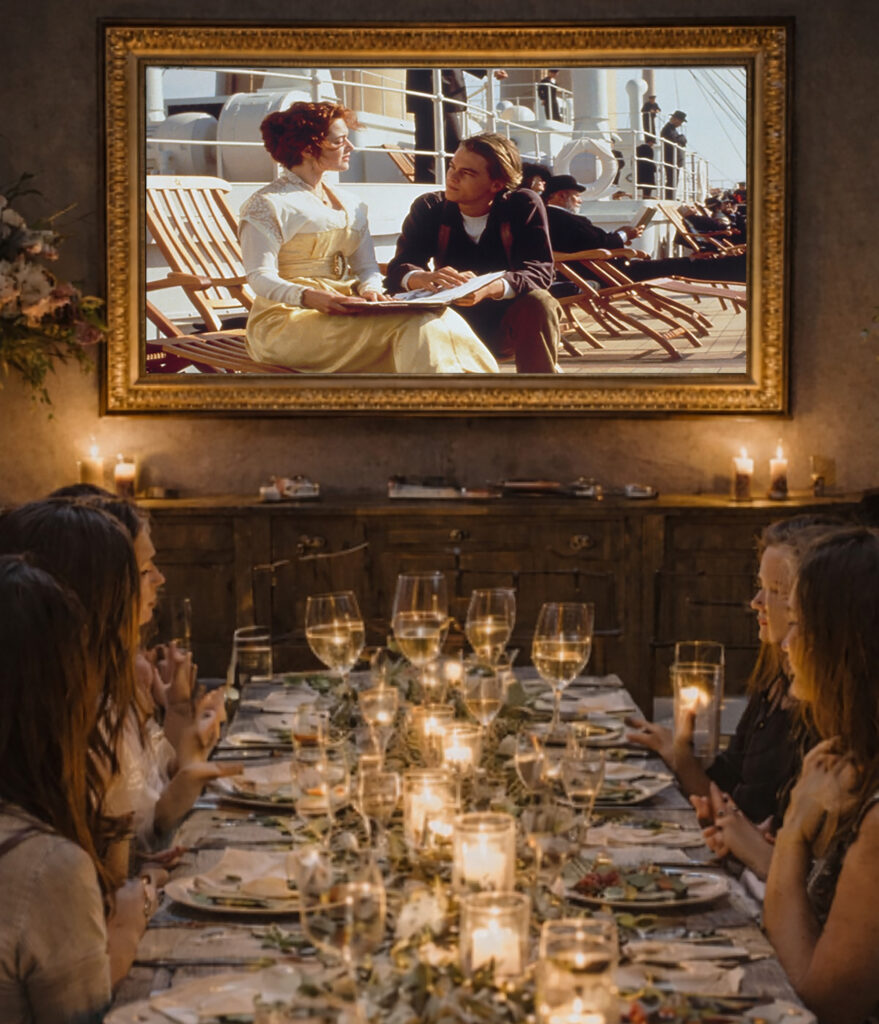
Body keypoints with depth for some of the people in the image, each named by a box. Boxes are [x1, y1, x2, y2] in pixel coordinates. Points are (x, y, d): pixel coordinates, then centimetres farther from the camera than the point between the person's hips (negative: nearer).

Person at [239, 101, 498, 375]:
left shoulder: (350, 205, 21)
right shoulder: (266, 205, -1)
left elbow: (367, 267, 15)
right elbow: (260, 277, -11)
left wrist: (370, 289, -11)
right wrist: (308, 297, -31)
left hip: (346, 315, 6)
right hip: (287, 320, -6)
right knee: (409, 323, -28)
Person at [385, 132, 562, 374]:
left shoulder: (524, 206, -9)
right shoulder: (428, 208, -3)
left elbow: (540, 271, -19)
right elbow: (398, 268, -11)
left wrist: (489, 288, -39)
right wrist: (425, 278, -37)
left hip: (507, 325, -1)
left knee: (539, 303, -32)